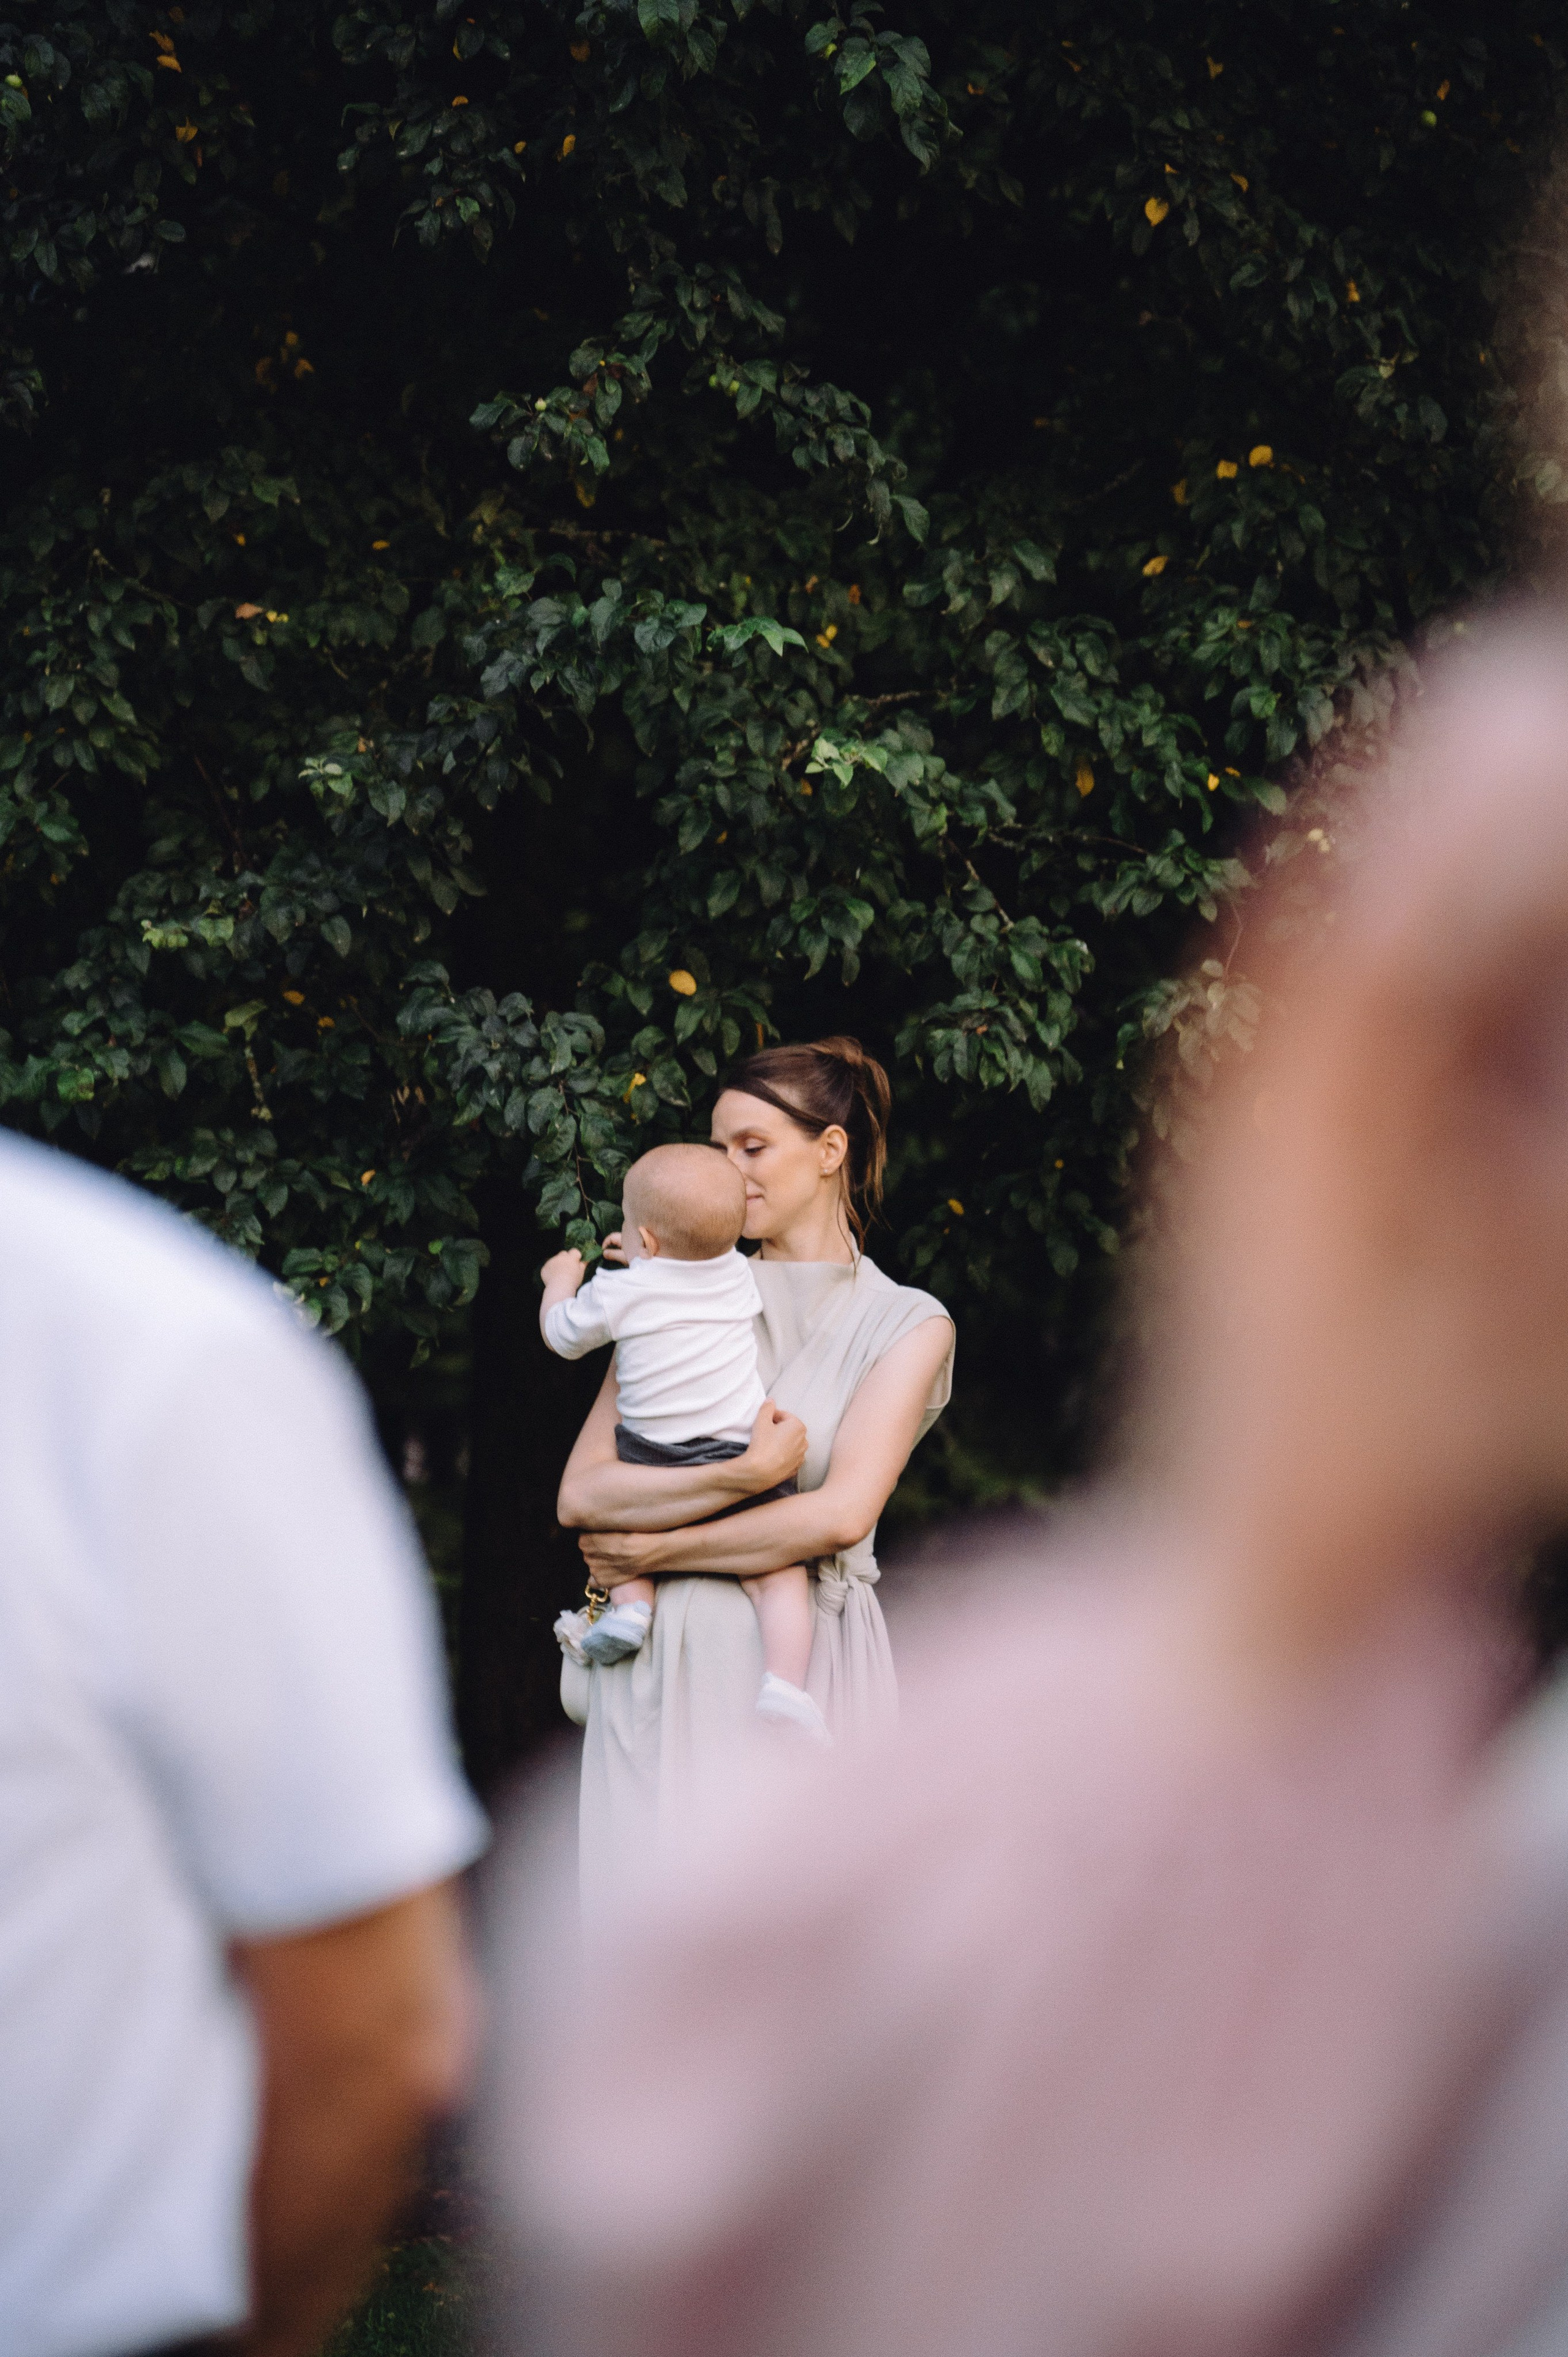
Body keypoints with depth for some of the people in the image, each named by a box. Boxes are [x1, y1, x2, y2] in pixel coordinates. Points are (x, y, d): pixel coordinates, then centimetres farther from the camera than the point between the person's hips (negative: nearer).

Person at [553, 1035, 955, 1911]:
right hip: (667, 1665, 2)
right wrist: (743, 1475, -13)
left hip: (808, 1664, -2)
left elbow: (840, 1515, -8)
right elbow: (582, 1493, -1)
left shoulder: (907, 1326, 7)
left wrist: (654, 1552, -4)